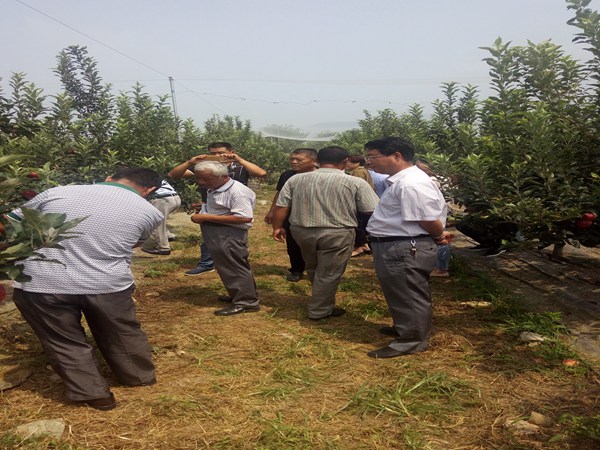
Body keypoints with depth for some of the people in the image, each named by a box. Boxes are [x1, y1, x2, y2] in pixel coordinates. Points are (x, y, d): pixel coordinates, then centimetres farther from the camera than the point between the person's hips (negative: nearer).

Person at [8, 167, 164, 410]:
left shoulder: (58, 193, 4)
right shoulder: (150, 213, 2)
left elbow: (11, 222, 14)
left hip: (40, 283, 0)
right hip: (108, 284, 1)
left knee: (65, 343, 19)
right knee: (123, 335, 24)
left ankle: (94, 394, 26)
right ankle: (140, 376, 42)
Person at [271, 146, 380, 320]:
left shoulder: (296, 179, 0)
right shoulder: (355, 183, -9)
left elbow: (280, 206, 1)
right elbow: (373, 212, -8)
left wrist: (277, 227, 14)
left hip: (302, 231, 5)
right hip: (337, 234, -5)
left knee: (313, 269, 25)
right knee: (328, 274, 10)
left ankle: (320, 300, 43)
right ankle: (320, 310, 20)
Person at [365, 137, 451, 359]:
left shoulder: (411, 184, -24)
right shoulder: (401, 180, 10)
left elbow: (430, 221, -23)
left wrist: (438, 237, -4)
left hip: (405, 249, -10)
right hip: (396, 247, 10)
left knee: (409, 296, 4)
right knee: (402, 294, 24)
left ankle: (412, 341, 18)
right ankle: (405, 327, 42)